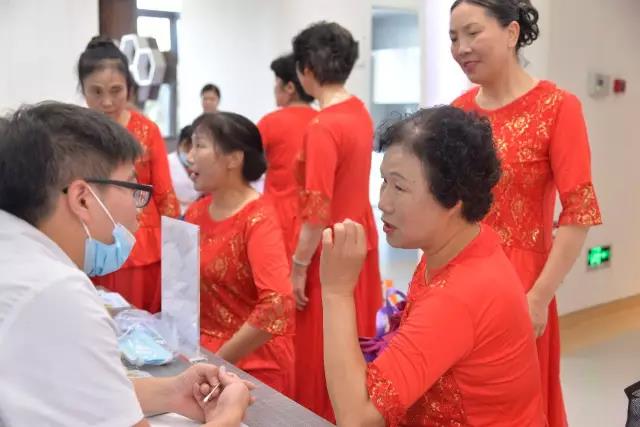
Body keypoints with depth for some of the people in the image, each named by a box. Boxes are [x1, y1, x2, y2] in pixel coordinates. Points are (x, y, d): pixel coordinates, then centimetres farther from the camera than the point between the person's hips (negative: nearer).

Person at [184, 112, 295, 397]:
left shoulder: (257, 220, -18)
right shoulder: (196, 212, 2)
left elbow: (277, 306, -29)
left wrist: (219, 359, -21)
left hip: (253, 366, -6)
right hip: (203, 354, 6)